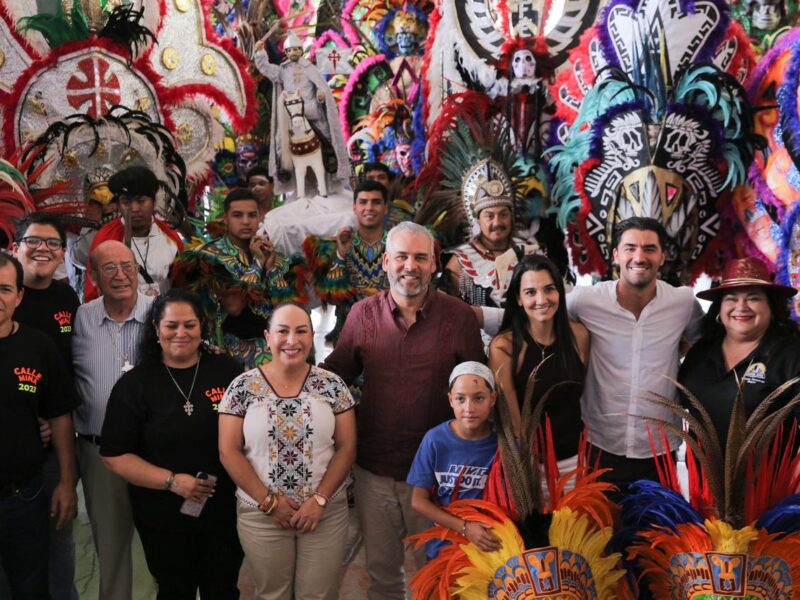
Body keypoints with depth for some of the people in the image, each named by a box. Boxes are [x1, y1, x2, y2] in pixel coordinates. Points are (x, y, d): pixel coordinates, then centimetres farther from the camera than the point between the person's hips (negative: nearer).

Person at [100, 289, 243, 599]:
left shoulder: (227, 371, -2)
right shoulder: (134, 384, -5)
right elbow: (115, 455, -7)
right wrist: (172, 481, -17)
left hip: (226, 509, 1)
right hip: (164, 518, -1)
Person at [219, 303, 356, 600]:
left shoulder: (332, 385, -2)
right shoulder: (243, 386, -4)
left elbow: (346, 447, -1)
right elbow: (229, 451, -5)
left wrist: (320, 499, -11)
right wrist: (269, 501, -10)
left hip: (326, 513, 0)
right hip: (261, 514, 0)